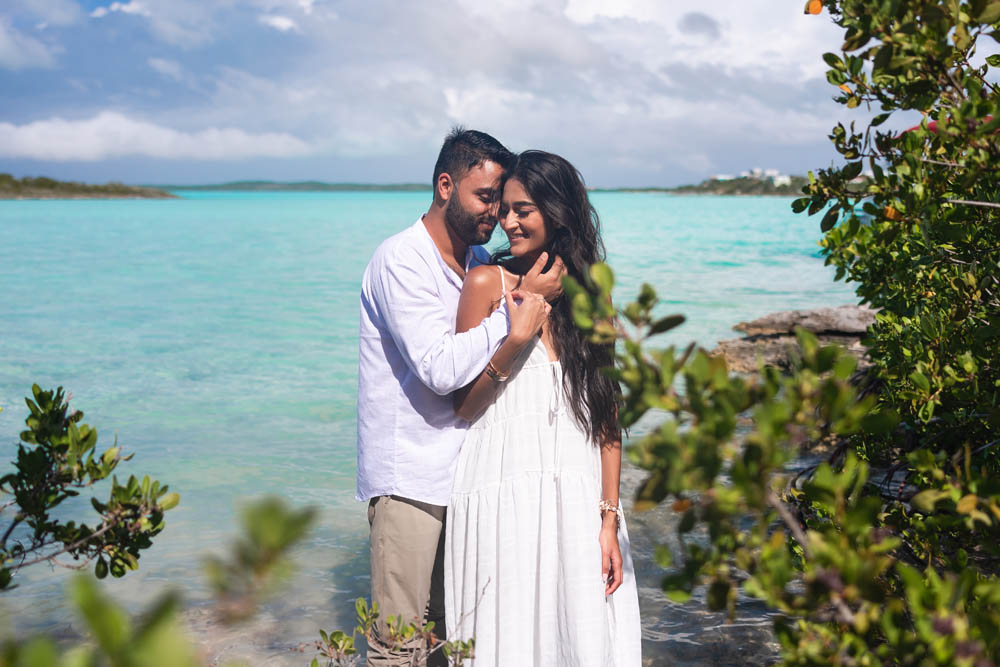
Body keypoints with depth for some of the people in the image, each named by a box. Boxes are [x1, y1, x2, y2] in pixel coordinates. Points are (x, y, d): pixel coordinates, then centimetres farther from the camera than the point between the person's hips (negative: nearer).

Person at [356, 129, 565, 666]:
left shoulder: (480, 261, 12)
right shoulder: (401, 260, -13)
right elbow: (441, 369, -23)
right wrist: (520, 303, -20)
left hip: (463, 470, 8)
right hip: (409, 475, -7)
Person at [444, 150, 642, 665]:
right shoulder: (487, 282, 0)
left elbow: (607, 416, 6)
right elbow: (463, 406, -1)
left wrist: (609, 519, 0)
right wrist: (514, 342, -15)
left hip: (577, 497, 3)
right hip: (503, 493, -2)